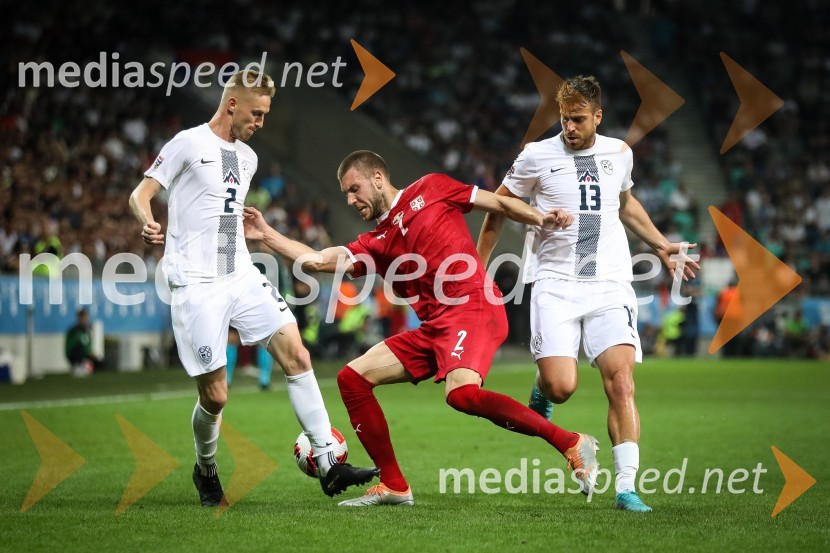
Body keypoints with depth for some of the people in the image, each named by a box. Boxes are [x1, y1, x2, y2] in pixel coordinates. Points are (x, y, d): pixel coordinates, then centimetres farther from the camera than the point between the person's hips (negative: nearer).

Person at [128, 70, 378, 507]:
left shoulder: (247, 158, 17)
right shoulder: (189, 144, -4)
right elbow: (139, 195, -7)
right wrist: (148, 225, -26)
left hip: (242, 277, 7)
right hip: (196, 285, -6)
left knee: (296, 355, -9)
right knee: (215, 396, -6)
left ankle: (328, 466, -8)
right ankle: (206, 471, 24)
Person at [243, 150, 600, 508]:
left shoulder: (430, 190, 10)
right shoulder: (375, 245, 20)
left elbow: (499, 203, 11)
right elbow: (318, 260, 11)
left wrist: (541, 219, -3)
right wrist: (266, 235, 6)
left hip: (474, 307, -7)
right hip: (433, 327, 7)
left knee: (461, 393, -32)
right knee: (353, 377, 3)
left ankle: (571, 444, -23)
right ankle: (394, 485, 7)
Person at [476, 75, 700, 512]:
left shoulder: (618, 154, 10)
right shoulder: (537, 156, 0)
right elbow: (498, 208, 11)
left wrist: (660, 245, 27)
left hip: (609, 284, 2)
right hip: (555, 284, -2)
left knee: (621, 381, -14)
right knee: (561, 387, -17)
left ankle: (625, 487, -11)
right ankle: (541, 391, 22)